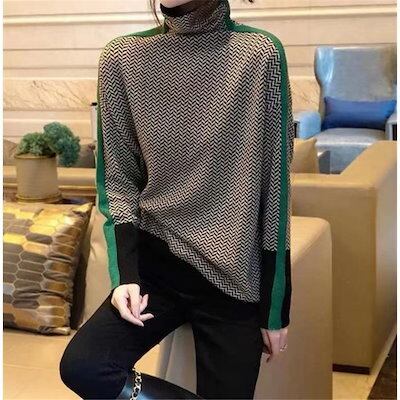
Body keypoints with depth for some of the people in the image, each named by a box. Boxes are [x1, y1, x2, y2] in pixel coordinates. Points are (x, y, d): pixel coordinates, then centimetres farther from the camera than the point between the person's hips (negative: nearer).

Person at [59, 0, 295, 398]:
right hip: (156, 261, 2)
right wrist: (125, 274, -11)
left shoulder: (259, 53, -12)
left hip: (235, 275, -1)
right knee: (79, 366, -20)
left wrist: (275, 308, -3)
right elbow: (117, 180, 3)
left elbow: (274, 190, -7)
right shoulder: (121, 57, -4)